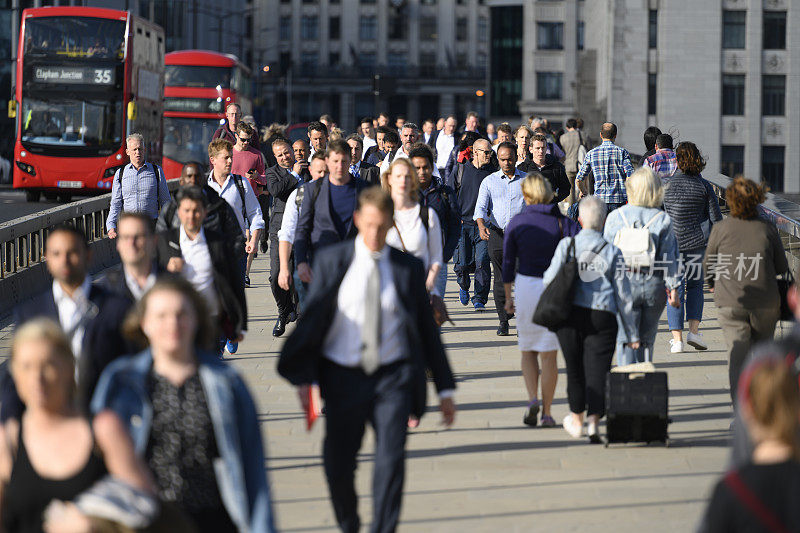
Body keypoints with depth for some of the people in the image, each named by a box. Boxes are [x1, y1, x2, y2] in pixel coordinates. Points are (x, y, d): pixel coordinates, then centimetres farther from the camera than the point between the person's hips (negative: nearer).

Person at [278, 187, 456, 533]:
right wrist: (304, 377, -5)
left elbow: (427, 329, 9)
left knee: (391, 462, -13)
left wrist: (444, 388, 9)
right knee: (338, 465, 4)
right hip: (344, 377, 0)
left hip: (393, 377, 0)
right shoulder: (330, 261, 2)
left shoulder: (408, 268, 3)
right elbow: (311, 319, 3)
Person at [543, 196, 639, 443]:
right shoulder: (612, 252, 2)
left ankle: (576, 419, 31)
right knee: (597, 371, -2)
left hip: (570, 316, 1)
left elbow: (550, 279, -2)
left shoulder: (567, 245, 0)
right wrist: (632, 333, 8)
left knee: (575, 369, 16)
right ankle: (593, 419, -20)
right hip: (602, 318, -1)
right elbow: (623, 295, 3)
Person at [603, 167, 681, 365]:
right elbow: (669, 256, -4)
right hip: (654, 284, 1)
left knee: (625, 339, 0)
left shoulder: (615, 217, -4)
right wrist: (673, 288, 0)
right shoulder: (663, 219, -4)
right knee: (647, 339, 16)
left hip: (623, 282, -1)